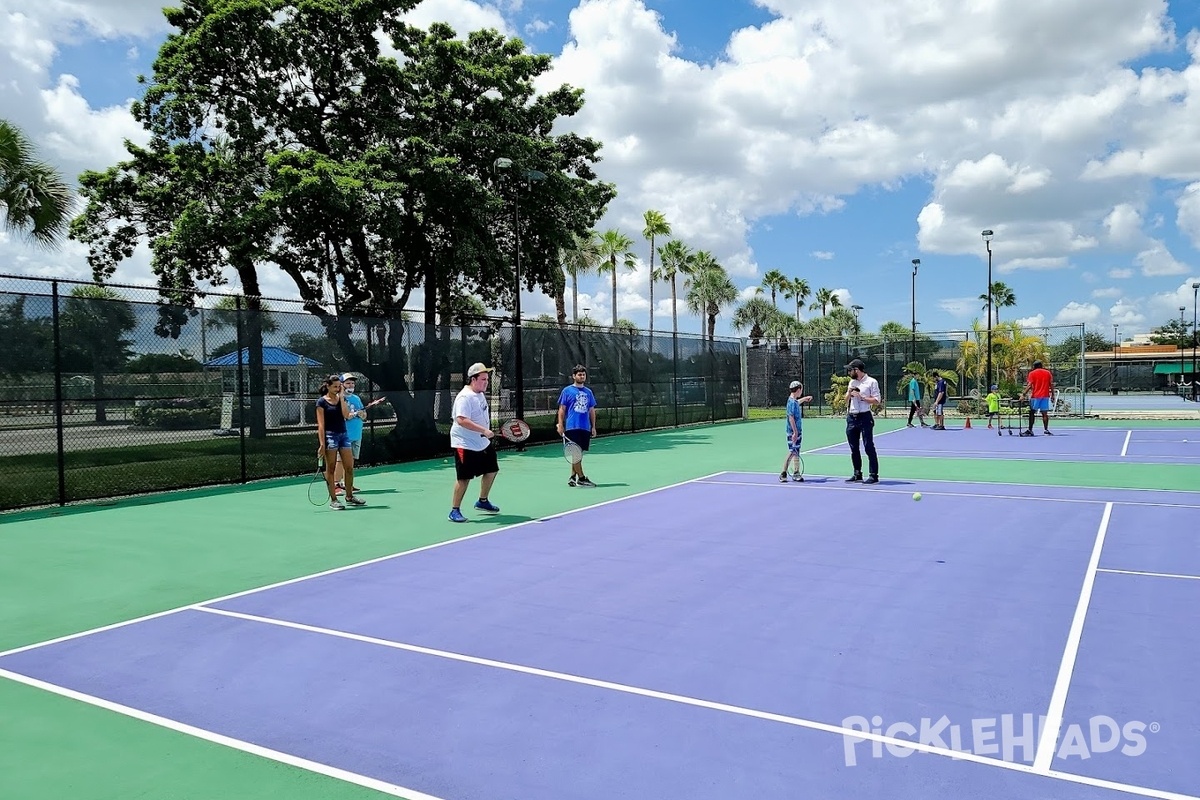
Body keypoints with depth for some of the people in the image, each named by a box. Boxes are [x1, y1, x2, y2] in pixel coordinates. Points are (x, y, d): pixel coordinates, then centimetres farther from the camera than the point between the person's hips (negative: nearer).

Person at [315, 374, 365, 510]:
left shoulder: (342, 399, 12)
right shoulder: (322, 402, -3)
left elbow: (346, 415, -5)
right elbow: (321, 425, -8)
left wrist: (342, 398, -5)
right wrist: (322, 444, -13)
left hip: (343, 434, 5)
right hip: (330, 435, -5)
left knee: (350, 467, 6)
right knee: (330, 469, 0)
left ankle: (349, 496, 19)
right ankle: (333, 500, 6)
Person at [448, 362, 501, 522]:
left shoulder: (480, 394, 9)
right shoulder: (465, 397, -21)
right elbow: (462, 420, -32)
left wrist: (487, 433, 22)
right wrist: (484, 430, -34)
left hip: (483, 443, 10)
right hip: (465, 445, -10)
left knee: (491, 470, 18)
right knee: (464, 478, -6)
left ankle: (482, 502, 35)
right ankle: (455, 510, 7)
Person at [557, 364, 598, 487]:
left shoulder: (588, 392, 15)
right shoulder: (567, 391, 2)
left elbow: (592, 410, 17)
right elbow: (562, 409, 0)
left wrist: (593, 427, 12)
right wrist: (560, 425, -7)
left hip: (585, 428, 5)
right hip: (572, 427, -5)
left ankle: (572, 477, 16)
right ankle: (581, 478, -4)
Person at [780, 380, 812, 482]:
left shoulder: (794, 401, 10)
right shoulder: (792, 402, -18)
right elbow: (791, 418, -23)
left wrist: (806, 398, 52)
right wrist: (795, 432, -26)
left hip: (797, 431, 9)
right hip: (793, 432, -9)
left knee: (796, 452, 11)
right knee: (792, 452, -7)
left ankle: (796, 473, 16)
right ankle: (783, 474, -1)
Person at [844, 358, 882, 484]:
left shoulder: (871, 382, -3)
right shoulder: (852, 382, 17)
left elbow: (877, 401, -9)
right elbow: (846, 401, 21)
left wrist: (861, 397, -15)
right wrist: (849, 393, 1)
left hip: (864, 417, -7)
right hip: (851, 417, 7)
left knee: (869, 447, -7)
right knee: (854, 448, 9)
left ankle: (874, 475, -3)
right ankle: (857, 474, 17)